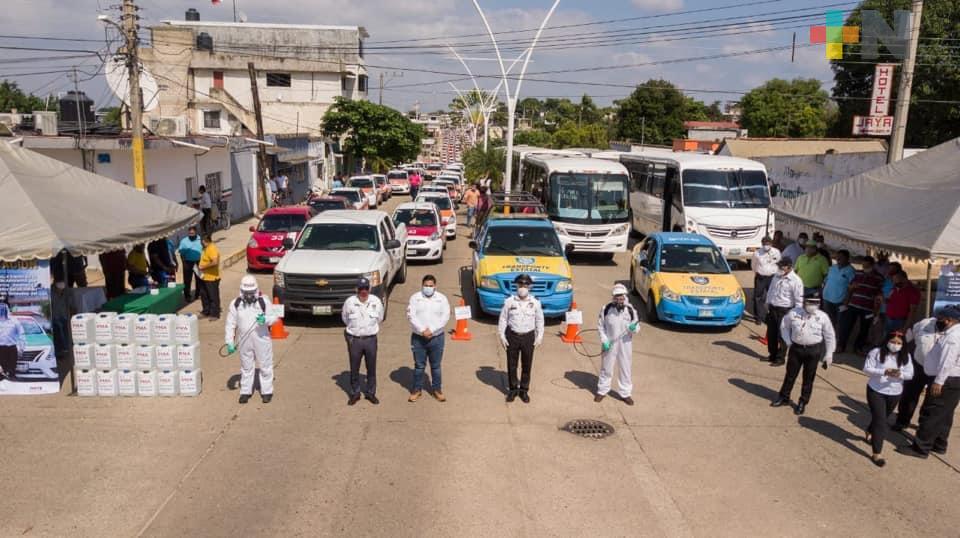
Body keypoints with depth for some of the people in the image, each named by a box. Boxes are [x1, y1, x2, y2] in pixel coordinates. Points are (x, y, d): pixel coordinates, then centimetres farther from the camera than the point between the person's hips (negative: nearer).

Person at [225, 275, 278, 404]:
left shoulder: (263, 301, -7)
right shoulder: (235, 304, -3)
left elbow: (274, 317, -3)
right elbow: (230, 324, 2)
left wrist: (266, 319, -25)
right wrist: (229, 342, -2)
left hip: (262, 340, -2)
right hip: (244, 341, 2)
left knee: (265, 366, 8)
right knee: (246, 367, 15)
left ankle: (267, 391, 22)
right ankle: (245, 391, 29)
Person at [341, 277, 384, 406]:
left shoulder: (376, 301, -7)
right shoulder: (349, 302, -10)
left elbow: (379, 318, 10)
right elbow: (344, 318, 8)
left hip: (370, 339, 1)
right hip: (354, 340, -1)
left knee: (371, 368, 10)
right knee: (354, 369, 9)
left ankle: (371, 393, 26)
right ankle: (355, 394, 25)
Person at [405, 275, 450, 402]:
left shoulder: (442, 298, 0)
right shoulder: (415, 298, -2)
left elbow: (445, 317, -8)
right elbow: (411, 316, -9)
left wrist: (432, 330, -16)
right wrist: (422, 330, -18)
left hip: (436, 337, 0)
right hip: (418, 337, 0)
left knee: (436, 366, 10)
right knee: (419, 366, 8)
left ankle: (437, 390, 22)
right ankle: (417, 390, 21)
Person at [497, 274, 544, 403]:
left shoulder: (535, 302, 0)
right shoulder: (509, 301, -3)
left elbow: (540, 320, 7)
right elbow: (503, 319, 2)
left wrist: (539, 336, 2)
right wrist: (502, 335, -2)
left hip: (528, 337, 0)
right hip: (512, 336, 0)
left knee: (527, 365, 7)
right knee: (511, 365, 7)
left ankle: (524, 390, 22)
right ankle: (513, 389, 23)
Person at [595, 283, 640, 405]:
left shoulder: (631, 310, -9)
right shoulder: (606, 308, -9)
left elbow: (637, 329, -2)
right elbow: (600, 326, 0)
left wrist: (633, 329, -26)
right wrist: (604, 340, -10)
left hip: (625, 345, 0)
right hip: (609, 344, 0)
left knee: (626, 369, 10)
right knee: (606, 368, 14)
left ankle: (626, 393, 27)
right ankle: (602, 390, 32)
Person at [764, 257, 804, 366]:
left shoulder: (795, 281, -14)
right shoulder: (776, 276, 7)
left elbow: (799, 300, -13)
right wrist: (768, 304, 15)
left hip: (784, 311, -7)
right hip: (772, 308, 7)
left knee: (782, 336, 2)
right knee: (771, 334, 14)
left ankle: (780, 358, 15)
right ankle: (772, 355, 30)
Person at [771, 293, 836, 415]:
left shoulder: (823, 317, -9)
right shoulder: (794, 313, -8)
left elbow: (830, 336, 0)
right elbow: (784, 326, 9)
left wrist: (829, 355, 1)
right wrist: (788, 342, 1)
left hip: (813, 350, -1)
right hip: (796, 348, 1)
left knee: (808, 378, 9)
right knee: (790, 374, 13)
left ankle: (803, 402, 24)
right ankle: (784, 397, 29)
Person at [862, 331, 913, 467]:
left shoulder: (906, 356, -2)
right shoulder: (876, 352, -12)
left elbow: (910, 374, -2)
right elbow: (866, 369, -15)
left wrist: (900, 374, -25)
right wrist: (884, 372, -28)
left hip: (894, 394, 4)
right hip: (876, 391, -4)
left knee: (883, 419, 23)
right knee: (880, 420, -8)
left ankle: (869, 433, 54)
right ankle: (876, 454, -4)